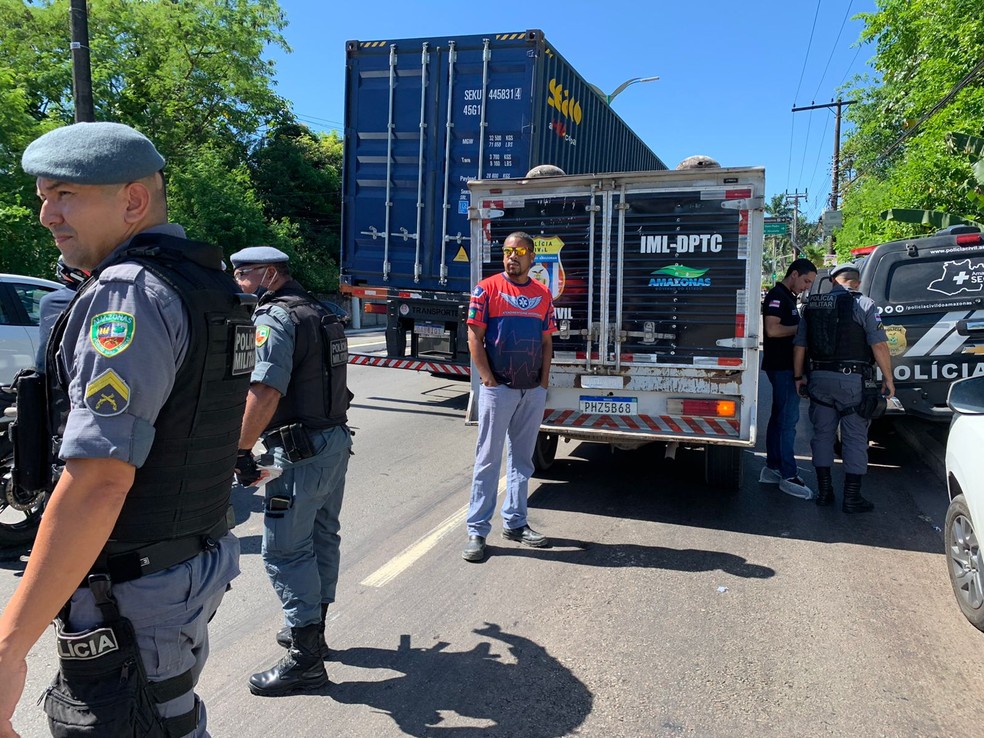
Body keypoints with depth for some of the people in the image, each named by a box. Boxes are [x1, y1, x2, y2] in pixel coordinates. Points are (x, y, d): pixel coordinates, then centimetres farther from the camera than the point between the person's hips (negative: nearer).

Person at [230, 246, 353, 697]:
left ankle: (305, 660, 3)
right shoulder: (320, 314, 16)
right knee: (322, 538, 19)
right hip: (336, 439, 10)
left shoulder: (276, 317, -13)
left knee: (285, 551, -3)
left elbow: (265, 392, -26)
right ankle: (312, 630, 34)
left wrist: (242, 451, -21)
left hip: (300, 450, -10)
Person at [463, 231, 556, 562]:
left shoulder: (543, 294, 9)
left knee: (522, 460, 13)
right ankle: (477, 531, 6)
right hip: (498, 388, -5)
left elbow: (546, 342, 13)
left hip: (533, 391, 5)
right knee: (488, 460, 0)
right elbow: (475, 338, -6)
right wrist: (489, 380, -12)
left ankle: (514, 522, 25)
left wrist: (544, 382, 4)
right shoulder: (487, 289, -4)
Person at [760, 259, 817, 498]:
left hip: (784, 367, 11)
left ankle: (772, 468, 21)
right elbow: (772, 329, -25)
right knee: (788, 419, -9)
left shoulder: (787, 297, 18)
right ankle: (789, 476, -5)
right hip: (782, 367, -11)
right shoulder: (777, 296, -14)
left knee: (779, 417, 14)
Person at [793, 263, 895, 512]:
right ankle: (851, 497, 8)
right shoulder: (862, 304, -7)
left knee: (822, 434, 14)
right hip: (853, 380, -4)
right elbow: (879, 345, -12)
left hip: (820, 379, 4)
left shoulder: (812, 305, 7)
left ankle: (824, 491, 19)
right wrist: (888, 379, -3)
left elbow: (799, 345, 9)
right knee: (855, 438, 4)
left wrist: (798, 376, 18)